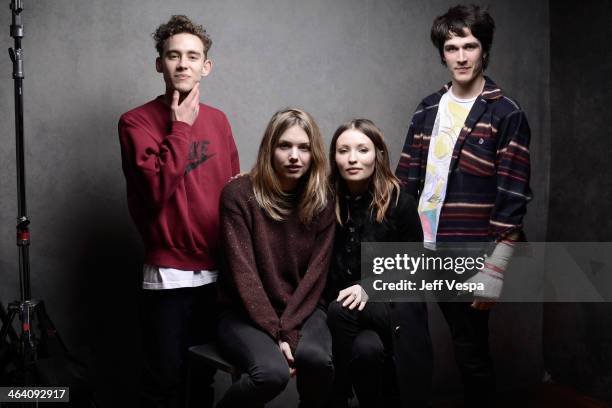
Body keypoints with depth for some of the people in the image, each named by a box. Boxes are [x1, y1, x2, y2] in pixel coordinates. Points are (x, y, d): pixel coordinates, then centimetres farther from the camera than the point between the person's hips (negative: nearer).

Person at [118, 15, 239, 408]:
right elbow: (157, 189, -21)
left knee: (206, 376, 18)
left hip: (218, 270, 5)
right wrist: (181, 128, -15)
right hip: (169, 274, -5)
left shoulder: (218, 120, 9)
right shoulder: (136, 122, -7)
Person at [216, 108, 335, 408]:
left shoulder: (322, 203, 1)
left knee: (316, 358, -29)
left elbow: (315, 274, -3)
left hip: (301, 310, 3)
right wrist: (277, 334, -18)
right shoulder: (239, 195, -9)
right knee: (273, 371, -30)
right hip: (246, 314, -2)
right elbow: (243, 273, -13)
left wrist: (288, 331, -15)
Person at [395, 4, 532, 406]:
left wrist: (495, 270, -15)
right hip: (425, 251, 4)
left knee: (472, 351, 6)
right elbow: (407, 178, 11)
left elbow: (513, 198, -11)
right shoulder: (428, 109, 9)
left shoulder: (506, 115, -7)